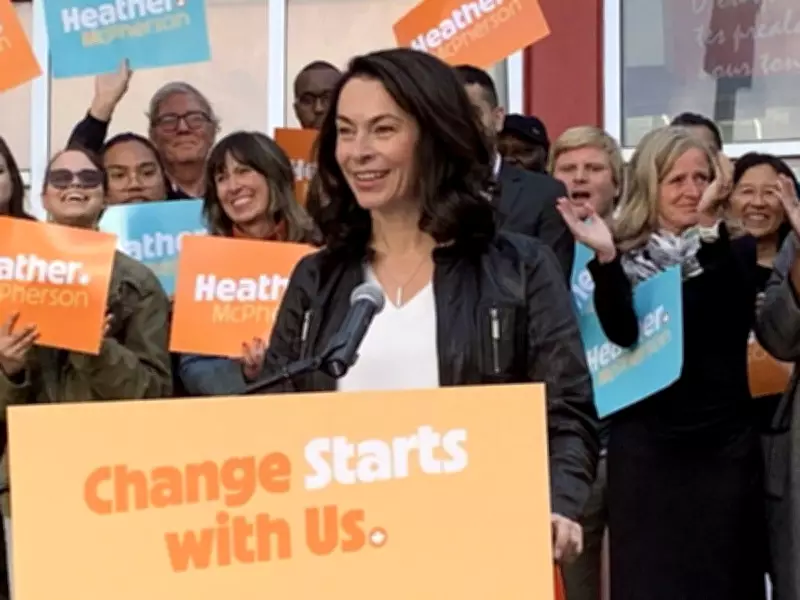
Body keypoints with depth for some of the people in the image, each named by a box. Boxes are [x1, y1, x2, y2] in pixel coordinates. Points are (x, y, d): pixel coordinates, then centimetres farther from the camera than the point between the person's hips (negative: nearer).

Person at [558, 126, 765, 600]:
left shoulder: (735, 252, 4)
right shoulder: (624, 258, 3)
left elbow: (734, 314, -16)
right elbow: (623, 333, -12)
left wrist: (711, 230, -28)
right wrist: (605, 257, -23)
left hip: (724, 439, 1)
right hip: (645, 442, -1)